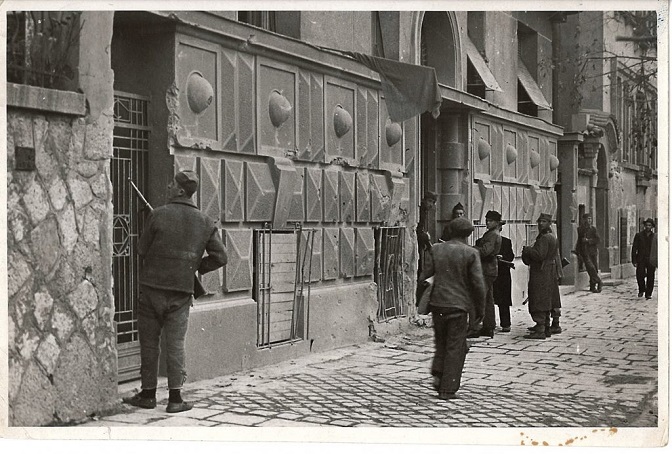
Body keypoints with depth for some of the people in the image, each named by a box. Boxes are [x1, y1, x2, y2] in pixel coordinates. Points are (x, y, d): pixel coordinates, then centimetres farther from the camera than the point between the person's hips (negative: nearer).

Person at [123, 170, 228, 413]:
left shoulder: (158, 215, -8)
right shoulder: (205, 223, 1)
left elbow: (142, 249, -2)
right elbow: (220, 257, 1)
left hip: (152, 287, -2)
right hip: (181, 292, 2)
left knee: (149, 343, 9)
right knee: (175, 343, 5)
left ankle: (148, 394, 18)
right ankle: (175, 398, 3)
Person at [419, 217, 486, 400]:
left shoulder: (436, 249, 3)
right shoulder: (471, 253, -6)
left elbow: (424, 276, 2)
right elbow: (478, 284, -7)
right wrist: (480, 308, 3)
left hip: (437, 304, 3)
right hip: (459, 305, -3)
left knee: (441, 343, 21)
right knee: (455, 347, 5)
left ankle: (438, 374, 5)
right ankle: (447, 389, 5)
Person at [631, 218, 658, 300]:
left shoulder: (655, 236, 6)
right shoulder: (638, 235, 5)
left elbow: (657, 249, 7)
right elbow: (634, 248, 4)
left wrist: (657, 261, 1)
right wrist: (634, 261, -3)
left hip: (651, 260, 0)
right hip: (641, 259, 0)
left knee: (650, 278, 1)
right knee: (640, 276, -9)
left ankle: (648, 294, 12)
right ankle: (641, 290, 16)